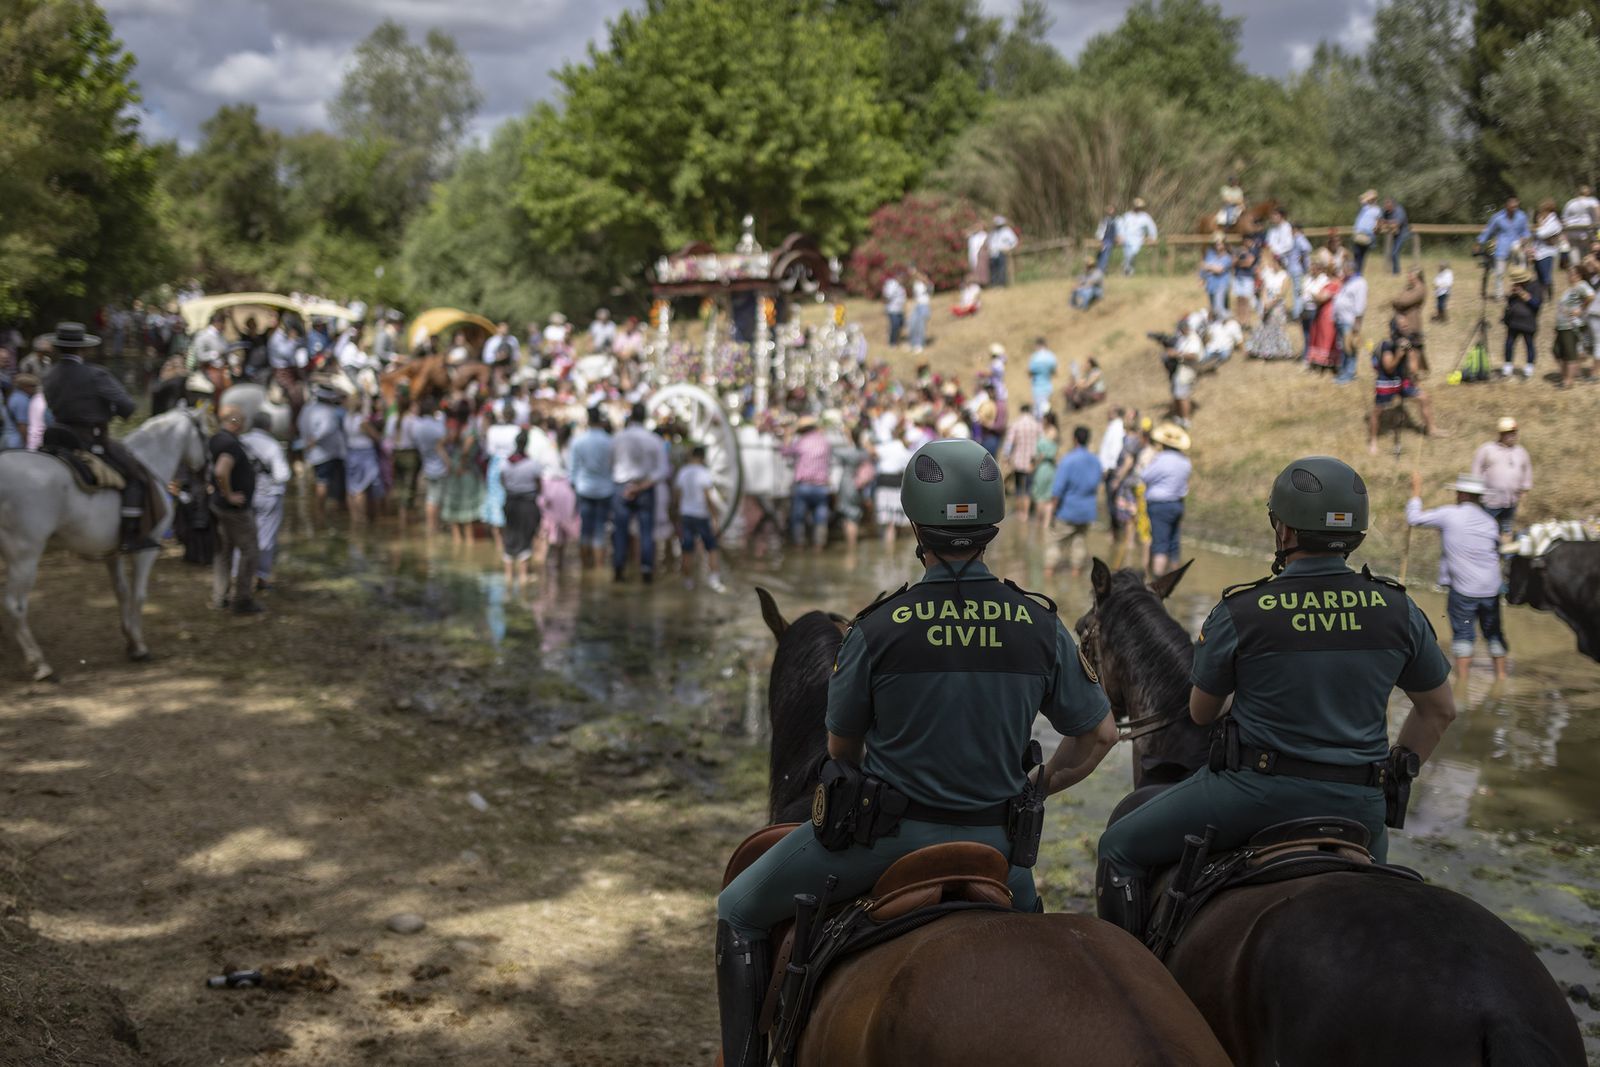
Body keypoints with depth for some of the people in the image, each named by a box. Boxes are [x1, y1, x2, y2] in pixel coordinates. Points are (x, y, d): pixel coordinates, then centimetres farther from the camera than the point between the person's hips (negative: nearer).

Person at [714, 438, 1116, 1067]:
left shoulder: (878, 627, -14)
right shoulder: (1040, 625, -6)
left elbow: (842, 750, -1)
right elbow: (1099, 735, 5)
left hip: (882, 832, -3)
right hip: (992, 839, 3)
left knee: (740, 914, 16)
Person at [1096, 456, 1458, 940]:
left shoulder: (1239, 613, -11)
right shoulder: (1397, 609, -2)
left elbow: (1201, 713, 3)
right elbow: (1440, 710, 10)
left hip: (1257, 790, -4)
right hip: (1360, 804, 4)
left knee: (1121, 850, 10)